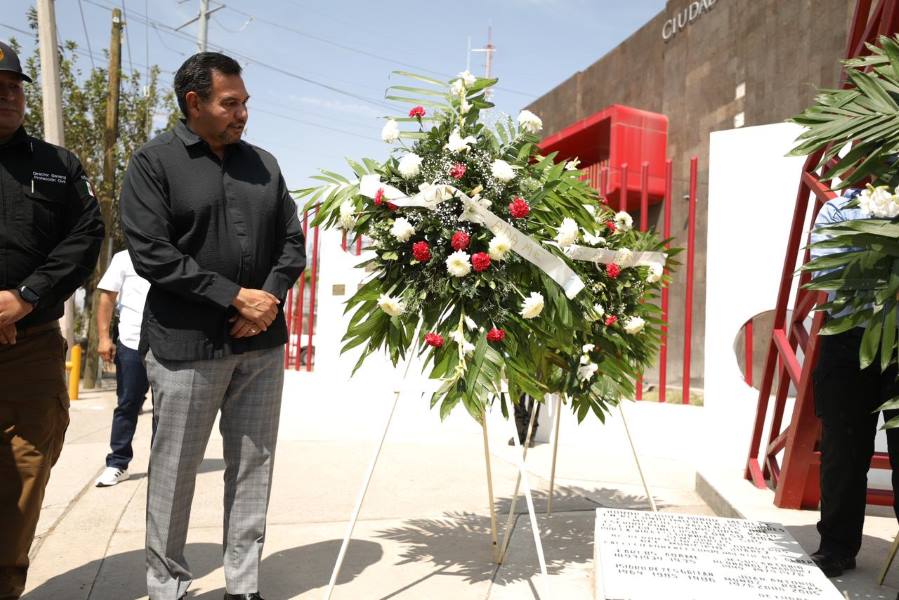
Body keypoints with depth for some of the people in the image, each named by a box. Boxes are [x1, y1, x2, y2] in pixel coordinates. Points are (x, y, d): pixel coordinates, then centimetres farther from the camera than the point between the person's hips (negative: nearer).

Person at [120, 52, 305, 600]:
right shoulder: (154, 162, -2)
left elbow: (292, 240, 12)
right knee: (175, 470, 6)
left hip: (262, 342, 4)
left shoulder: (263, 163, 12)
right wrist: (235, 297, -15)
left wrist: (272, 298, -6)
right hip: (187, 346, -4)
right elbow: (150, 253, -11)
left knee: (253, 465, 9)